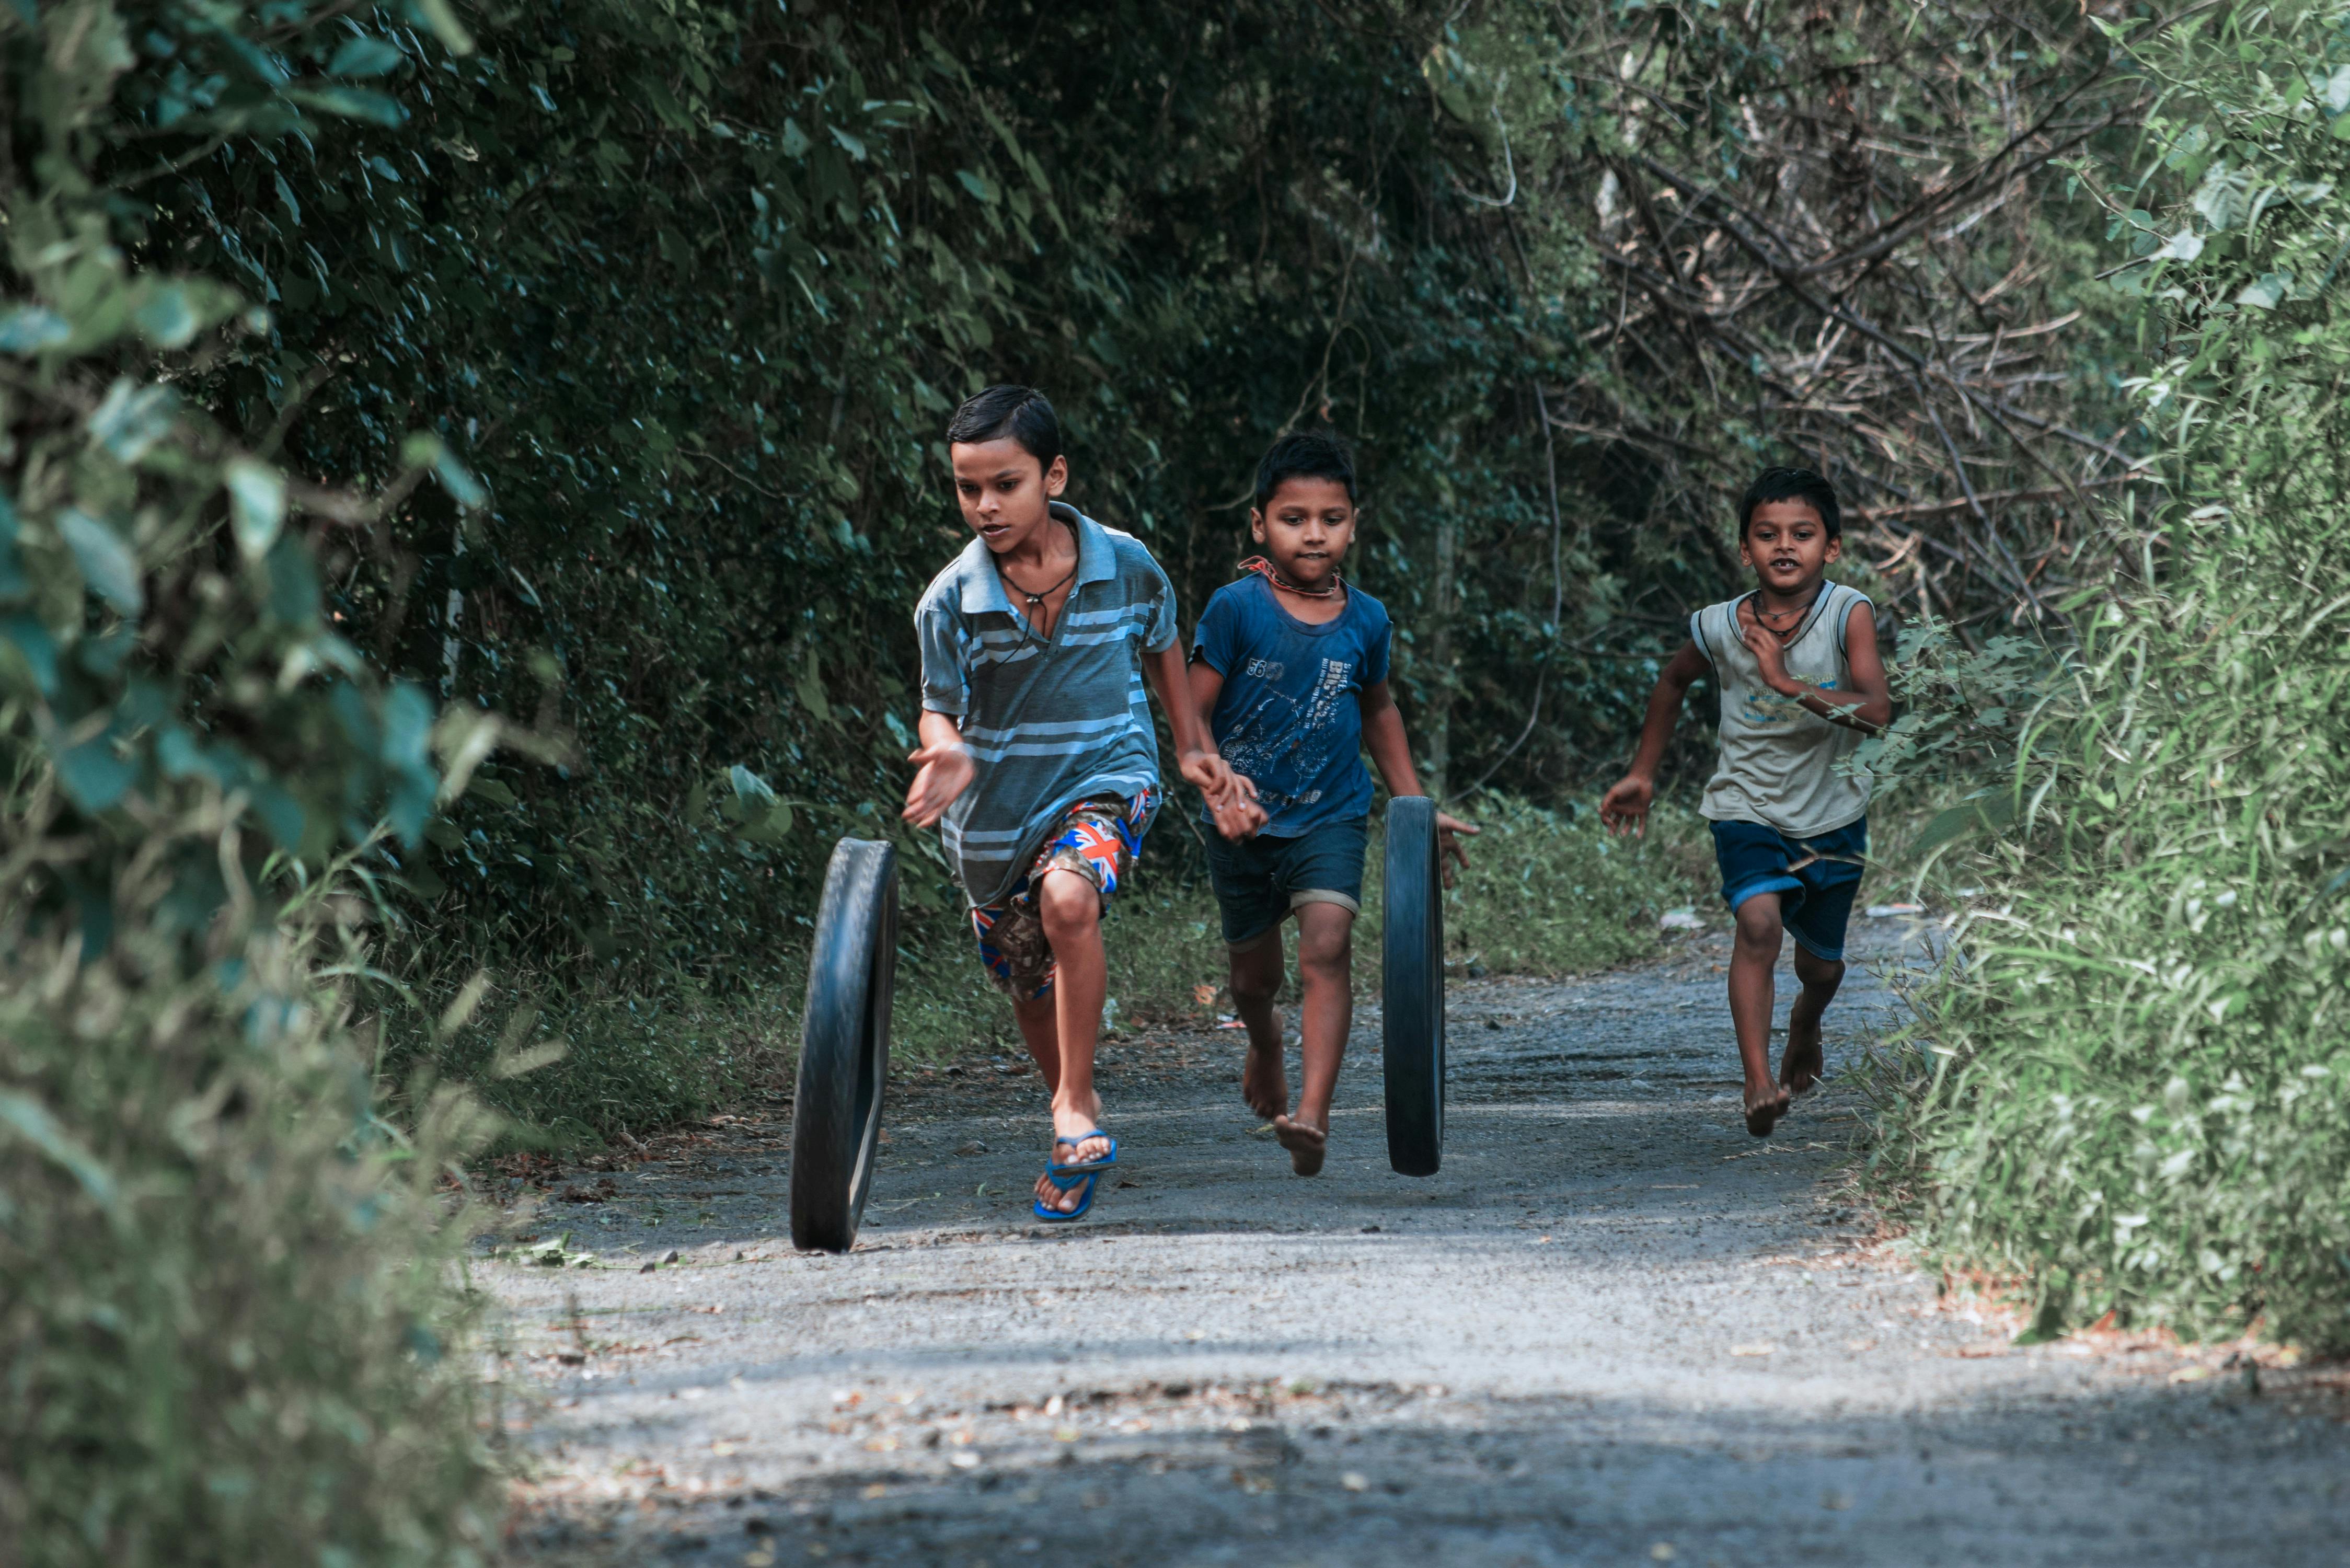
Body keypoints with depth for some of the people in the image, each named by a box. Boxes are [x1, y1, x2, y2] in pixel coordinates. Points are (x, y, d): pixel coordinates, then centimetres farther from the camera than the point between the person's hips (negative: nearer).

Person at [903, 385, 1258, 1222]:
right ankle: (1073, 1113, 43)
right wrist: (949, 757, -29)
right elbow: (941, 708, -7)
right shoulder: (950, 601, -14)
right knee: (1029, 986, 15)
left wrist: (1193, 744, 14)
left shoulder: (1126, 567, -12)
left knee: (1068, 897, -33)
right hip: (998, 806, 3)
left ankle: (1078, 1107, -22)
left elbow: (1160, 645, 8)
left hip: (1106, 776, -2)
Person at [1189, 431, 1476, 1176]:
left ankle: (1313, 1115, -30)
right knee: (1254, 974, 15)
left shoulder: (1365, 620, 0)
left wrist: (1414, 806, 19)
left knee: (1326, 948, -21)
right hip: (1244, 825, 0)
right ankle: (1264, 1053, 50)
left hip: (1331, 817, 0)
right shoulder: (1235, 609, -10)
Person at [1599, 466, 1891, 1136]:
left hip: (1833, 817, 1)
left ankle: (1804, 1031, 54)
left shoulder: (1848, 614, -18)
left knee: (1821, 962, 18)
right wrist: (1642, 774, 12)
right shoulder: (1719, 628, -13)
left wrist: (1788, 681, -36)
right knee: (1759, 923, -27)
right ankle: (1759, 1085, -33)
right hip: (1748, 809, -1)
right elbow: (1674, 681, 10)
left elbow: (1876, 711, -30)